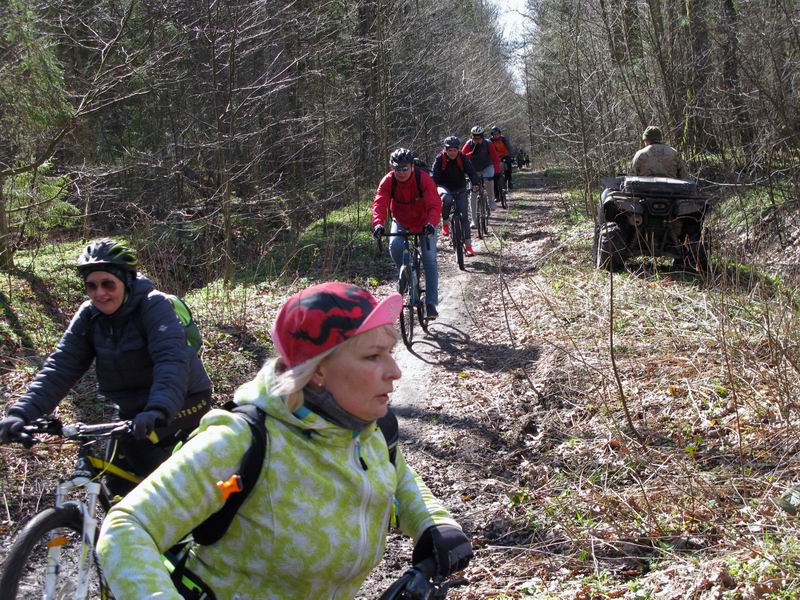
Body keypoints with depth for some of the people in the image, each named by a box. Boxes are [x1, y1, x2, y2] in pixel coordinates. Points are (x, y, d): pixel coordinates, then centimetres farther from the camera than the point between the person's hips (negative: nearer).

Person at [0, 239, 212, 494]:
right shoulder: (88, 317, -5)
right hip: (134, 410, 6)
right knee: (118, 485, 1)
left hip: (182, 402, -6)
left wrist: (158, 410, -50)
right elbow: (60, 367, -11)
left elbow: (171, 361, -34)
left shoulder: (154, 306, -21)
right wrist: (22, 412, -25)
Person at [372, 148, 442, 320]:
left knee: (429, 261, -11)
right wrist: (378, 223, -51)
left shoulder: (423, 178, -27)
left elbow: (435, 205, -36)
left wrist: (431, 224, -55)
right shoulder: (388, 181, -21)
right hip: (401, 222, 2)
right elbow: (379, 204, -32)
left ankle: (431, 303, -4)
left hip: (424, 223, -2)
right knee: (394, 246, -28)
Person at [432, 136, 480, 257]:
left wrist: (475, 184, -36)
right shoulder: (440, 159, -14)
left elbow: (471, 171, -18)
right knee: (447, 199, -38)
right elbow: (435, 176, -18)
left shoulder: (463, 158, -10)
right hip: (445, 187, -2)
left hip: (460, 189, 2)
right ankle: (445, 223, -14)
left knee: (464, 215, -6)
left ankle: (468, 245, -3)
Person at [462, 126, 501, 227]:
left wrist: (497, 172, -30)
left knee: (489, 179, -36)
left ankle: (491, 199, -8)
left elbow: (495, 159, -21)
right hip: (474, 170, 1)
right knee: (473, 195, -4)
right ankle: (473, 220, 2)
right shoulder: (469, 144, -16)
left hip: (487, 167, -1)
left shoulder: (488, 144, -19)